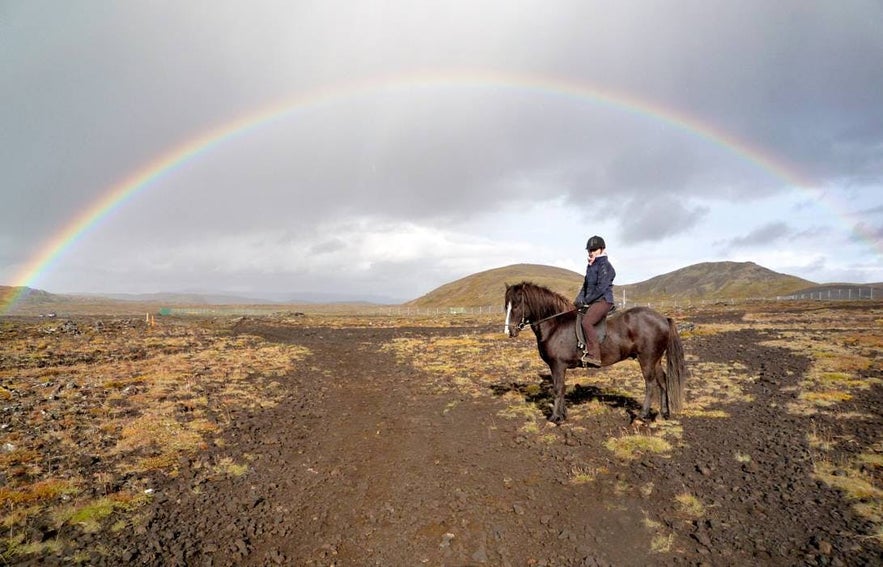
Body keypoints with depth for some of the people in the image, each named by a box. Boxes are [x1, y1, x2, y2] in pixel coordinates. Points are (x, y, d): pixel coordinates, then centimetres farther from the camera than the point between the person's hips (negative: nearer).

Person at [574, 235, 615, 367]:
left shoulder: (605, 265, -9)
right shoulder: (590, 266, 20)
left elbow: (601, 288, -17)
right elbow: (586, 285, 22)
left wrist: (586, 300, -16)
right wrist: (580, 299, 5)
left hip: (603, 301, -10)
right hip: (592, 302, 10)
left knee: (586, 322, -29)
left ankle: (594, 356, -29)